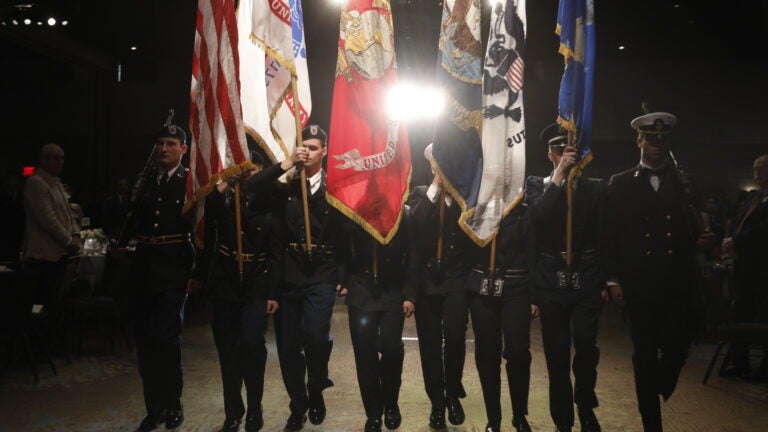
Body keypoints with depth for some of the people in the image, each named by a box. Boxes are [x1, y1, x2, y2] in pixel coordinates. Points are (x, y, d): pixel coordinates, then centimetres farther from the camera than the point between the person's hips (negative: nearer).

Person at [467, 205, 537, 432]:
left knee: (517, 352, -8)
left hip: (516, 289, -2)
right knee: (486, 354, 5)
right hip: (482, 289, 3)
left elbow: (533, 253, -3)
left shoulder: (524, 212, 3)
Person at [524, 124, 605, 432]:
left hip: (587, 280, 0)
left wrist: (605, 281, 3)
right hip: (551, 282, 0)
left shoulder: (595, 188, 7)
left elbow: (604, 237, 7)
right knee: (557, 353, 4)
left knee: (586, 344, -13)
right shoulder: (536, 186, 5)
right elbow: (536, 219, -16)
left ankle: (585, 407, 14)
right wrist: (559, 176, -14)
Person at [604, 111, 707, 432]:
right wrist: (613, 279, -4)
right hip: (639, 283, -1)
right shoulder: (620, 184, 6)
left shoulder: (682, 184, 11)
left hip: (677, 282, 2)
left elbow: (691, 232, 6)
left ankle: (658, 392, 33)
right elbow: (611, 235, 2)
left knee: (676, 347, 0)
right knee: (645, 353, 4)